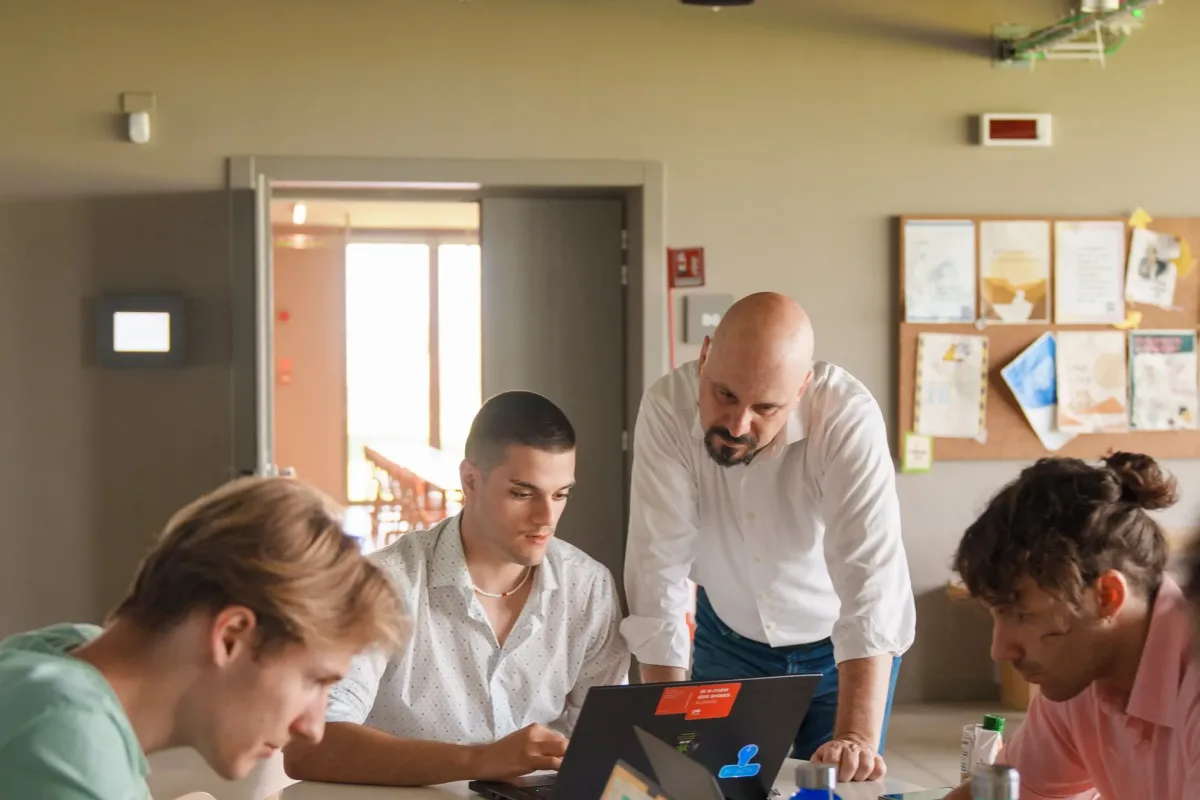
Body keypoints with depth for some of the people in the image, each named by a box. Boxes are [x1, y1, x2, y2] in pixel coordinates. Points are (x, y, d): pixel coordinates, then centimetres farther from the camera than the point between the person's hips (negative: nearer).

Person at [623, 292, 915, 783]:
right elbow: (659, 569, -26)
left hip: (840, 644, -2)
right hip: (729, 636, 2)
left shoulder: (848, 418, -31)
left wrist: (857, 737, -48)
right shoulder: (668, 408, -26)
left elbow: (869, 581, -37)